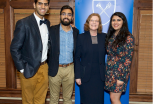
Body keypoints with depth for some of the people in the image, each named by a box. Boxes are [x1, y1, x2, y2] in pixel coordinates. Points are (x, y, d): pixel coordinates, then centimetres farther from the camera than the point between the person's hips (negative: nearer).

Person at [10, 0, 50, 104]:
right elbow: (14, 48, -12)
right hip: (29, 69, -5)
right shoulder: (23, 23, -12)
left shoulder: (47, 23, 7)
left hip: (44, 67, 5)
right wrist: (22, 69, -12)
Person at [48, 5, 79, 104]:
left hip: (70, 69, 2)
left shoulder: (76, 31, 5)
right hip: (55, 69, -2)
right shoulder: (52, 30, -4)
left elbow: (76, 51, 10)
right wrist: (48, 67, -6)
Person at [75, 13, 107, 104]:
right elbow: (77, 58, -1)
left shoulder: (104, 37, 6)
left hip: (100, 76, 2)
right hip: (86, 76, -1)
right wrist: (77, 76, -5)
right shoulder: (81, 37, 1)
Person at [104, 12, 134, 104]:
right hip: (110, 71, 6)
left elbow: (128, 59, -14)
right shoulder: (111, 36, 8)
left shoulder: (128, 37, -12)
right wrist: (107, 71, 8)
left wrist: (121, 77, -16)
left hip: (120, 72, -6)